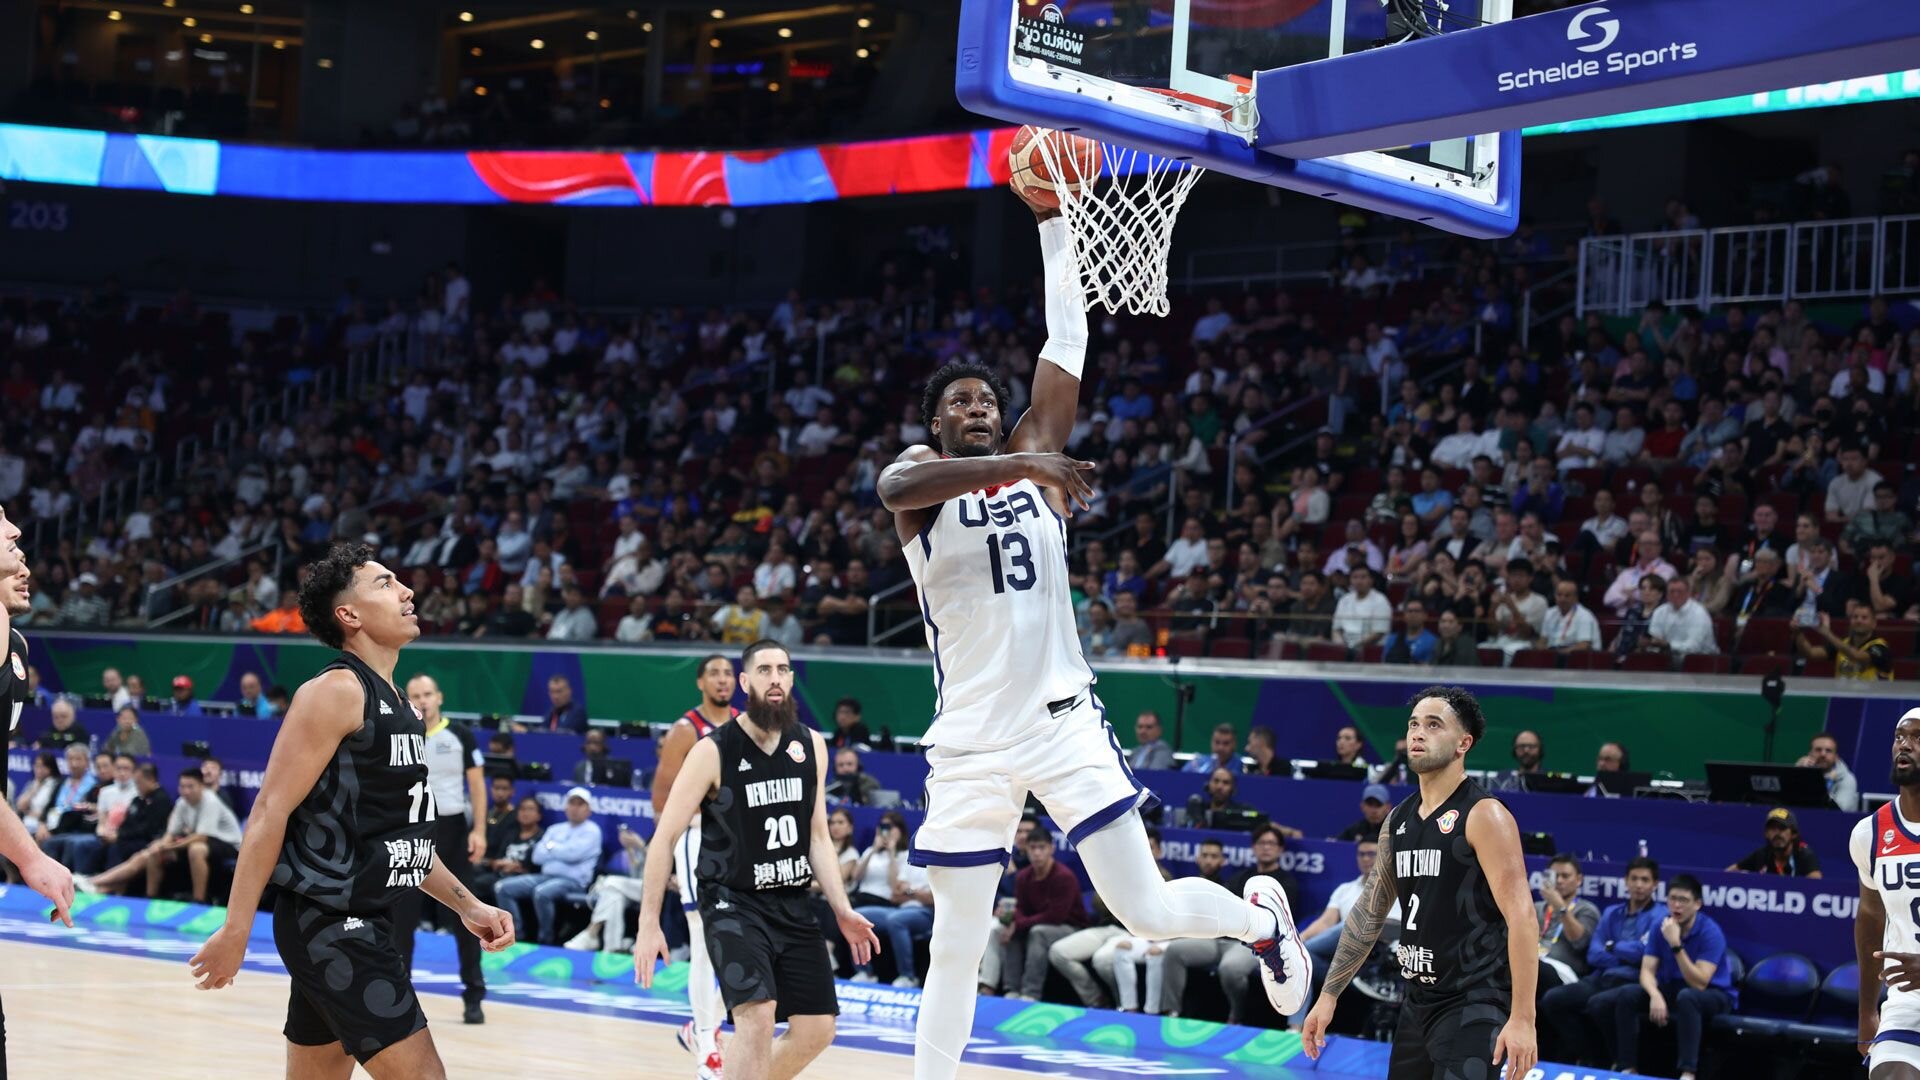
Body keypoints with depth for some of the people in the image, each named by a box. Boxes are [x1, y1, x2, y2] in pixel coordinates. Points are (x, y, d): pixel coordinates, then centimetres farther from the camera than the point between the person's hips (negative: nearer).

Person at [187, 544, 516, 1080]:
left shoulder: (398, 708, 16)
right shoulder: (335, 692, -12)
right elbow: (270, 812, -16)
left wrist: (467, 905, 19)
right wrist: (235, 931, -20)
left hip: (361, 924, 10)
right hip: (330, 923, -10)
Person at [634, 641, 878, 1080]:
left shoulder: (811, 746, 3)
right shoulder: (713, 751, -12)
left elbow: (817, 836, 11)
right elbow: (665, 837, -9)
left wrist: (842, 909, 2)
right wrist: (649, 924, -13)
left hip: (793, 904, 6)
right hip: (733, 901, -6)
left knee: (817, 1028, 5)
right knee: (758, 1013, -25)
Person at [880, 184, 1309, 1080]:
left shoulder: (1034, 452, 10)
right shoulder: (920, 477, 2)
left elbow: (1066, 342, 6)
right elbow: (895, 486, -24)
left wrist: (1053, 221, 3)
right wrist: (1022, 466, -33)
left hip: (1062, 719, 1)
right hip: (971, 739, -1)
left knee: (1148, 911, -4)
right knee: (955, 947, 4)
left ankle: (1261, 916, 26)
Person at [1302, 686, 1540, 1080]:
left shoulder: (1483, 815, -12)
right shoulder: (1398, 820, 12)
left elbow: (1521, 917, -18)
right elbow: (1368, 913, 20)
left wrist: (1522, 1019, -24)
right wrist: (1329, 996, 17)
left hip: (1474, 1006, -8)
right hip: (1418, 1002, 8)